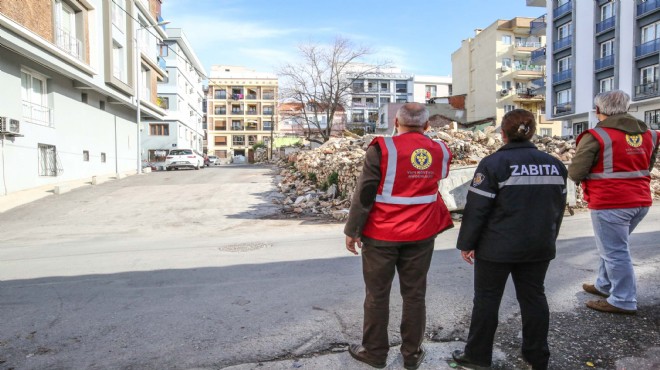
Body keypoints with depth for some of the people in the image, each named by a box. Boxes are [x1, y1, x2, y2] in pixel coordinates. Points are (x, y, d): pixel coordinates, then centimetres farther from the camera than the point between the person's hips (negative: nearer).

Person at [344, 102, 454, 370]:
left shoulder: (382, 148, -13)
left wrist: (352, 230, -5)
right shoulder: (441, 152, 1)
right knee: (415, 295, 14)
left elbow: (364, 194, -13)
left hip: (381, 235, -3)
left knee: (377, 295, 10)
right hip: (421, 235, 4)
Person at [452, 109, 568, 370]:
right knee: (533, 297, 17)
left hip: (497, 248, -5)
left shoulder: (494, 163, -14)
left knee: (487, 299, 7)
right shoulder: (555, 165, 5)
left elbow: (476, 209, -15)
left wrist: (466, 243, -6)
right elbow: (559, 208, 14)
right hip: (539, 248, 6)